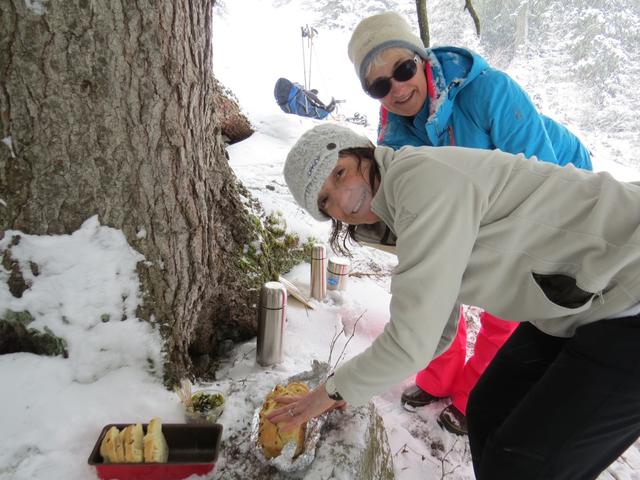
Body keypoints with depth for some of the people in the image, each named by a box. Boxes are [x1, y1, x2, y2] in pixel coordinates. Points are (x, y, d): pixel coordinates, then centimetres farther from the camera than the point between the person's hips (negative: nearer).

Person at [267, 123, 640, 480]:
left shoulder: (422, 176, -23)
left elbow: (411, 343, -24)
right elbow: (438, 331, 14)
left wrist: (336, 390, -7)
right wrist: (355, 383, 12)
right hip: (582, 302, 9)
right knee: (489, 414, 14)